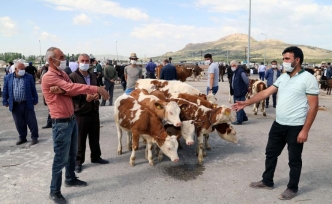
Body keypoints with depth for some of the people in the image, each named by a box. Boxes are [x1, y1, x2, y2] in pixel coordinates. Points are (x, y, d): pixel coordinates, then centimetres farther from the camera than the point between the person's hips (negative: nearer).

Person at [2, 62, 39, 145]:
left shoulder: (29, 77, -1)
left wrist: (35, 100, 3)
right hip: (15, 105, 2)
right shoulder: (8, 78, 3)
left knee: (31, 122, 3)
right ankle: (22, 138, 26)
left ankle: (34, 137, 16)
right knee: (19, 123, 11)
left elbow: (33, 90, 3)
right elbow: (5, 91, 8)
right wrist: (5, 102, 6)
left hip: (27, 104, -1)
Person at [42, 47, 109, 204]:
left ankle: (70, 179, 39)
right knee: (61, 158, 0)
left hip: (71, 119, 9)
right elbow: (72, 87, -25)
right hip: (61, 123, -9)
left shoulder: (63, 74, 12)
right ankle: (54, 191, 15)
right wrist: (97, 89, -26)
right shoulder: (49, 77, -16)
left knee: (72, 154, 21)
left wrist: (61, 90, -24)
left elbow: (71, 90, -2)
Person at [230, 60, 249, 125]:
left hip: (240, 93, -10)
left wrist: (246, 89, -4)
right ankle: (244, 117, 32)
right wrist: (232, 91, 14)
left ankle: (239, 120, 6)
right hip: (235, 92, 10)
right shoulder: (234, 72, 12)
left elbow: (247, 81, -18)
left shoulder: (241, 72, -18)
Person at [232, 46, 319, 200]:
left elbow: (313, 106, -13)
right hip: (278, 124, 7)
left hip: (295, 127, -7)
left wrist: (305, 130, -16)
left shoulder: (308, 79, -12)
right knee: (271, 153, 16)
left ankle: (292, 188, 28)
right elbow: (266, 92, 7)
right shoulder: (283, 77, 8)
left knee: (294, 160, 9)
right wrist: (246, 103, 0)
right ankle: (267, 182, 33)